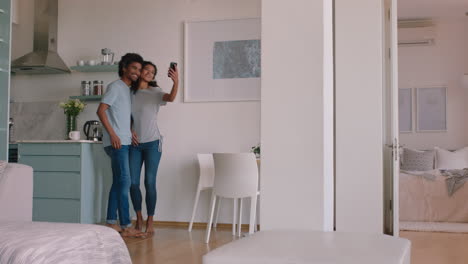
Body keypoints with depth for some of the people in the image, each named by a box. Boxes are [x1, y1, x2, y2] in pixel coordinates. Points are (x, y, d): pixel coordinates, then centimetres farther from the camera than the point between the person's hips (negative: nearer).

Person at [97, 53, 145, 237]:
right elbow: (101, 111, -14)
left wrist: (130, 131, 9)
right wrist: (112, 134, -20)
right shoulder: (115, 86, -6)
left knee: (118, 182, 9)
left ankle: (111, 223, 15)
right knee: (124, 182, -12)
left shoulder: (128, 90, 19)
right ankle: (126, 227, -11)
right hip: (116, 142, -9)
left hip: (124, 142, 9)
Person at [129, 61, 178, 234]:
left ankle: (150, 222, 6)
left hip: (152, 143, -2)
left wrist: (176, 81, -41)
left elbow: (171, 98, -23)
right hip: (134, 144, 3)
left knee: (150, 182, -4)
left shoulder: (155, 92, -2)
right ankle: (139, 218, 19)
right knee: (133, 182, 1)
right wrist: (130, 131, -5)